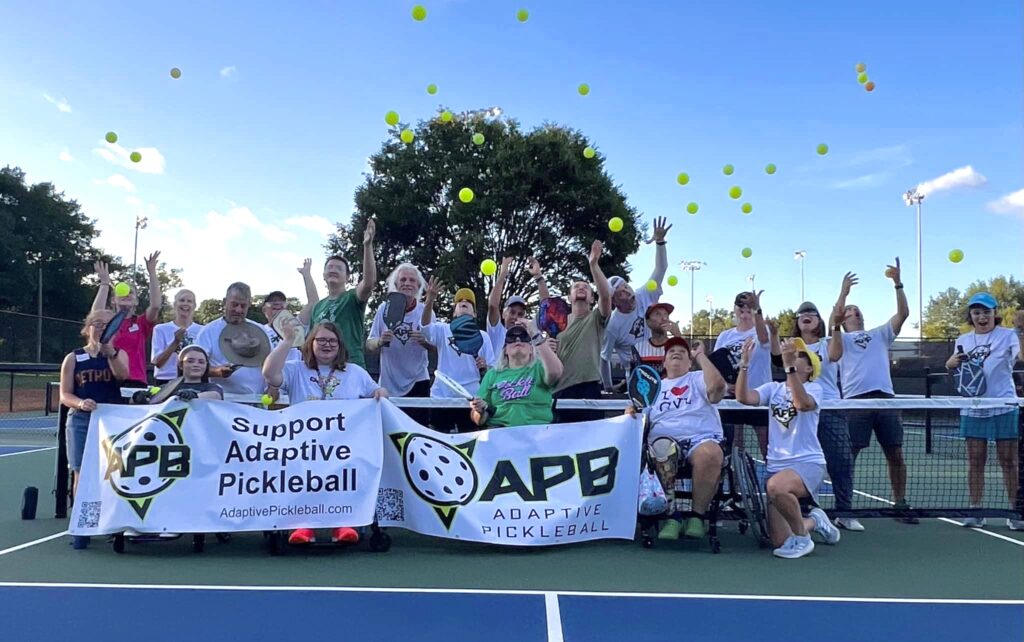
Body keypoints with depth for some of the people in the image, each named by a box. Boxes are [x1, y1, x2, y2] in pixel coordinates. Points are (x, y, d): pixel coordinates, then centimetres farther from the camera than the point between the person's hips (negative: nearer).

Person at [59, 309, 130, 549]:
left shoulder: (119, 354, 6)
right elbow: (64, 396, 2)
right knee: (82, 473, -1)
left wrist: (109, 352, -33)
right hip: (81, 421, 0)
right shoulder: (73, 358, 6)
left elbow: (122, 375, -17)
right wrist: (80, 403, -20)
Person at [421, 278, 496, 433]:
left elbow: (492, 369, 9)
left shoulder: (483, 336, 9)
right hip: (442, 397, -1)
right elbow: (425, 325, -16)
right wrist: (430, 300, -32)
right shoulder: (443, 330, 6)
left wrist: (484, 367, -16)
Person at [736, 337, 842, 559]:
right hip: (776, 467, 5)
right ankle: (813, 521, 34)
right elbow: (743, 397, -8)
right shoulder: (773, 388, 9)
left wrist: (789, 366, -35)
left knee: (776, 486, -39)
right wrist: (745, 363, -18)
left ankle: (802, 538, -13)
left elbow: (803, 403, -27)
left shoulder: (813, 388, -3)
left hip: (808, 463, -4)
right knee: (780, 542, 0)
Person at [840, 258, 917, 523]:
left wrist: (897, 283, 2)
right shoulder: (842, 338, 15)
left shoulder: (880, 334, 24)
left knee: (896, 454, 5)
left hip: (885, 398, 3)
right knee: (848, 455, -4)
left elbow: (903, 314, 11)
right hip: (855, 400, -3)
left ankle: (900, 505, 16)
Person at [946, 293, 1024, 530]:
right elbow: (950, 364, 21)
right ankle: (975, 510, 12)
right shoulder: (963, 340, 9)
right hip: (973, 409, 4)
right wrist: (953, 362, -1)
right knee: (975, 461, 6)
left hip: (1003, 408, -3)